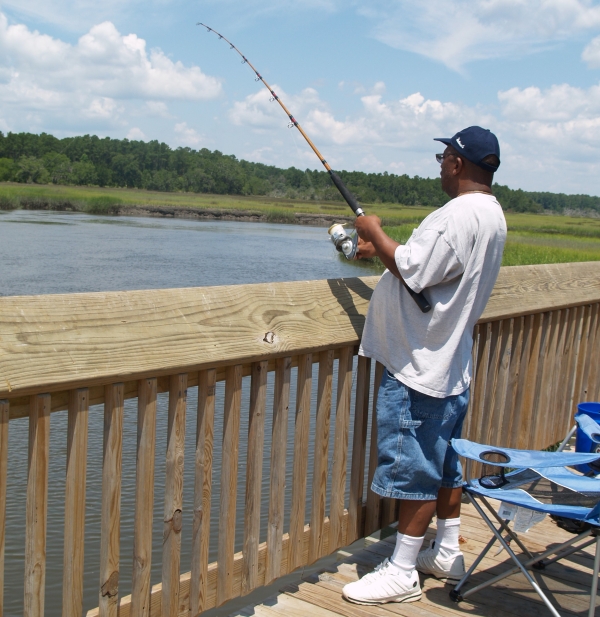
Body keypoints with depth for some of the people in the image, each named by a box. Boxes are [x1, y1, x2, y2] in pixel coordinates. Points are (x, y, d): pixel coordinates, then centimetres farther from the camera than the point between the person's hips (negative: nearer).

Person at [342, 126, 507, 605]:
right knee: (444, 460, 18)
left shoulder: (458, 215, -21)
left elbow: (413, 274, -25)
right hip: (450, 362, 11)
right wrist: (384, 252, 13)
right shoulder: (491, 215, 12)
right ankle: (447, 553, 30)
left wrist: (375, 233, -10)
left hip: (421, 364, -10)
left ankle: (402, 572, 6)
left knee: (415, 466, -3)